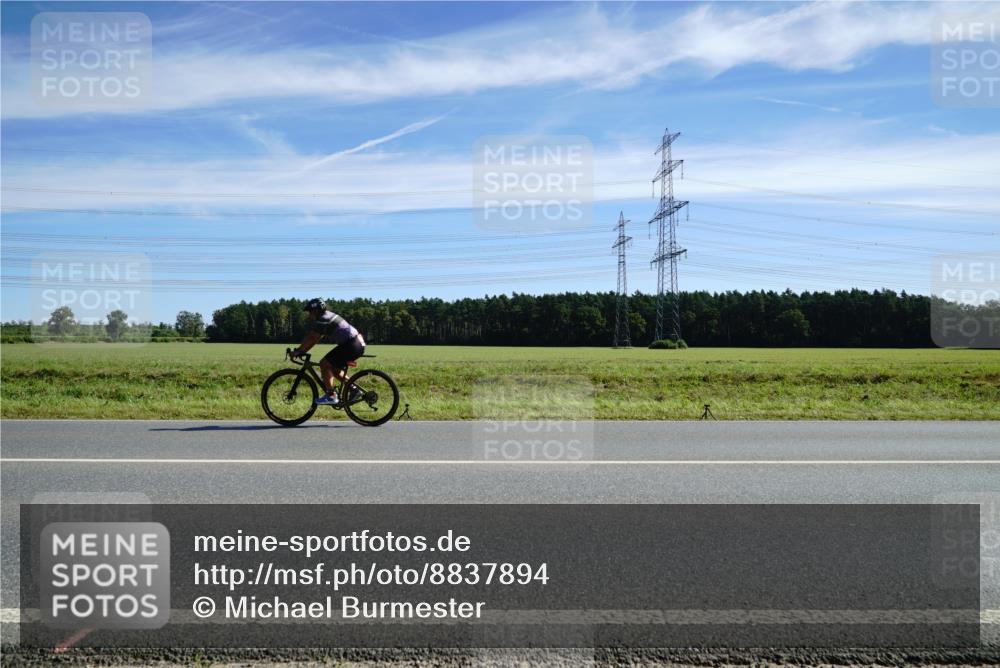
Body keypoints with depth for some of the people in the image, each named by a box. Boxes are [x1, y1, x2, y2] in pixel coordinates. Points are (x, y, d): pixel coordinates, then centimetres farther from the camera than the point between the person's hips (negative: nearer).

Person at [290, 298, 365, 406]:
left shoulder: (323, 320, -9)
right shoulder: (328, 317, 21)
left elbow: (311, 338, -10)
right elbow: (315, 339, 22)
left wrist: (297, 351, -2)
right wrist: (302, 351, 18)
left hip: (351, 345, -10)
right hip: (359, 344, 10)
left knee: (324, 364, -6)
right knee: (334, 368, 20)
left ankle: (331, 396, -6)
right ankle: (354, 389, 18)